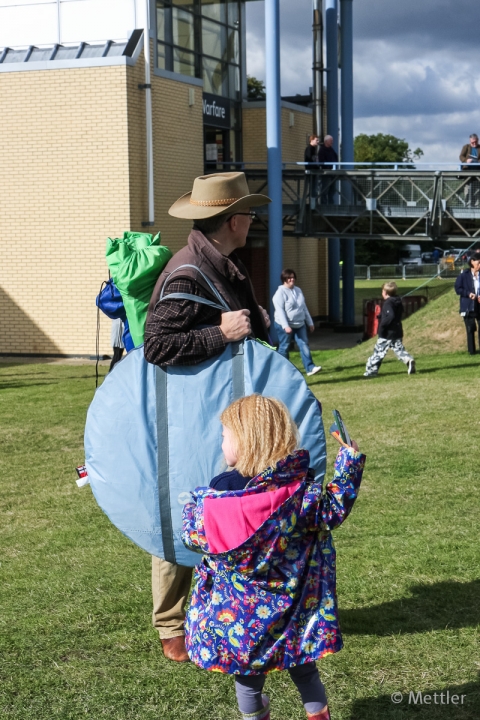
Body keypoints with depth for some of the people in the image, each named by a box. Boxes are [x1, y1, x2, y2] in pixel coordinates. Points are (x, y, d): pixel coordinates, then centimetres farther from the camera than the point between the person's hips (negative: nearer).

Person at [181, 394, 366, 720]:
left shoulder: (211, 500, -16)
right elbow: (333, 510, -3)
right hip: (291, 613, 1)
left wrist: (190, 507, 19)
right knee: (304, 670, 22)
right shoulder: (300, 491, -16)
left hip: (237, 615, -1)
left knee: (248, 679, 19)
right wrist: (350, 463, 3)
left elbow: (193, 537, -1)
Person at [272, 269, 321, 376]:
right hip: (285, 325, -6)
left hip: (299, 324, 6)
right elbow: (280, 311, -18)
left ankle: (310, 368, -8)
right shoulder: (280, 292, -11)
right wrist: (286, 326, -26)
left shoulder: (298, 290, 12)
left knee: (304, 345, -3)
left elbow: (304, 308, 18)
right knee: (284, 347, 2)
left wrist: (310, 322, 17)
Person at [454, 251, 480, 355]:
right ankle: (471, 350, 11)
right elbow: (457, 289, -2)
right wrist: (468, 294, -15)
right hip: (468, 306, -2)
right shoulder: (464, 275, -5)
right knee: (470, 329, 3)